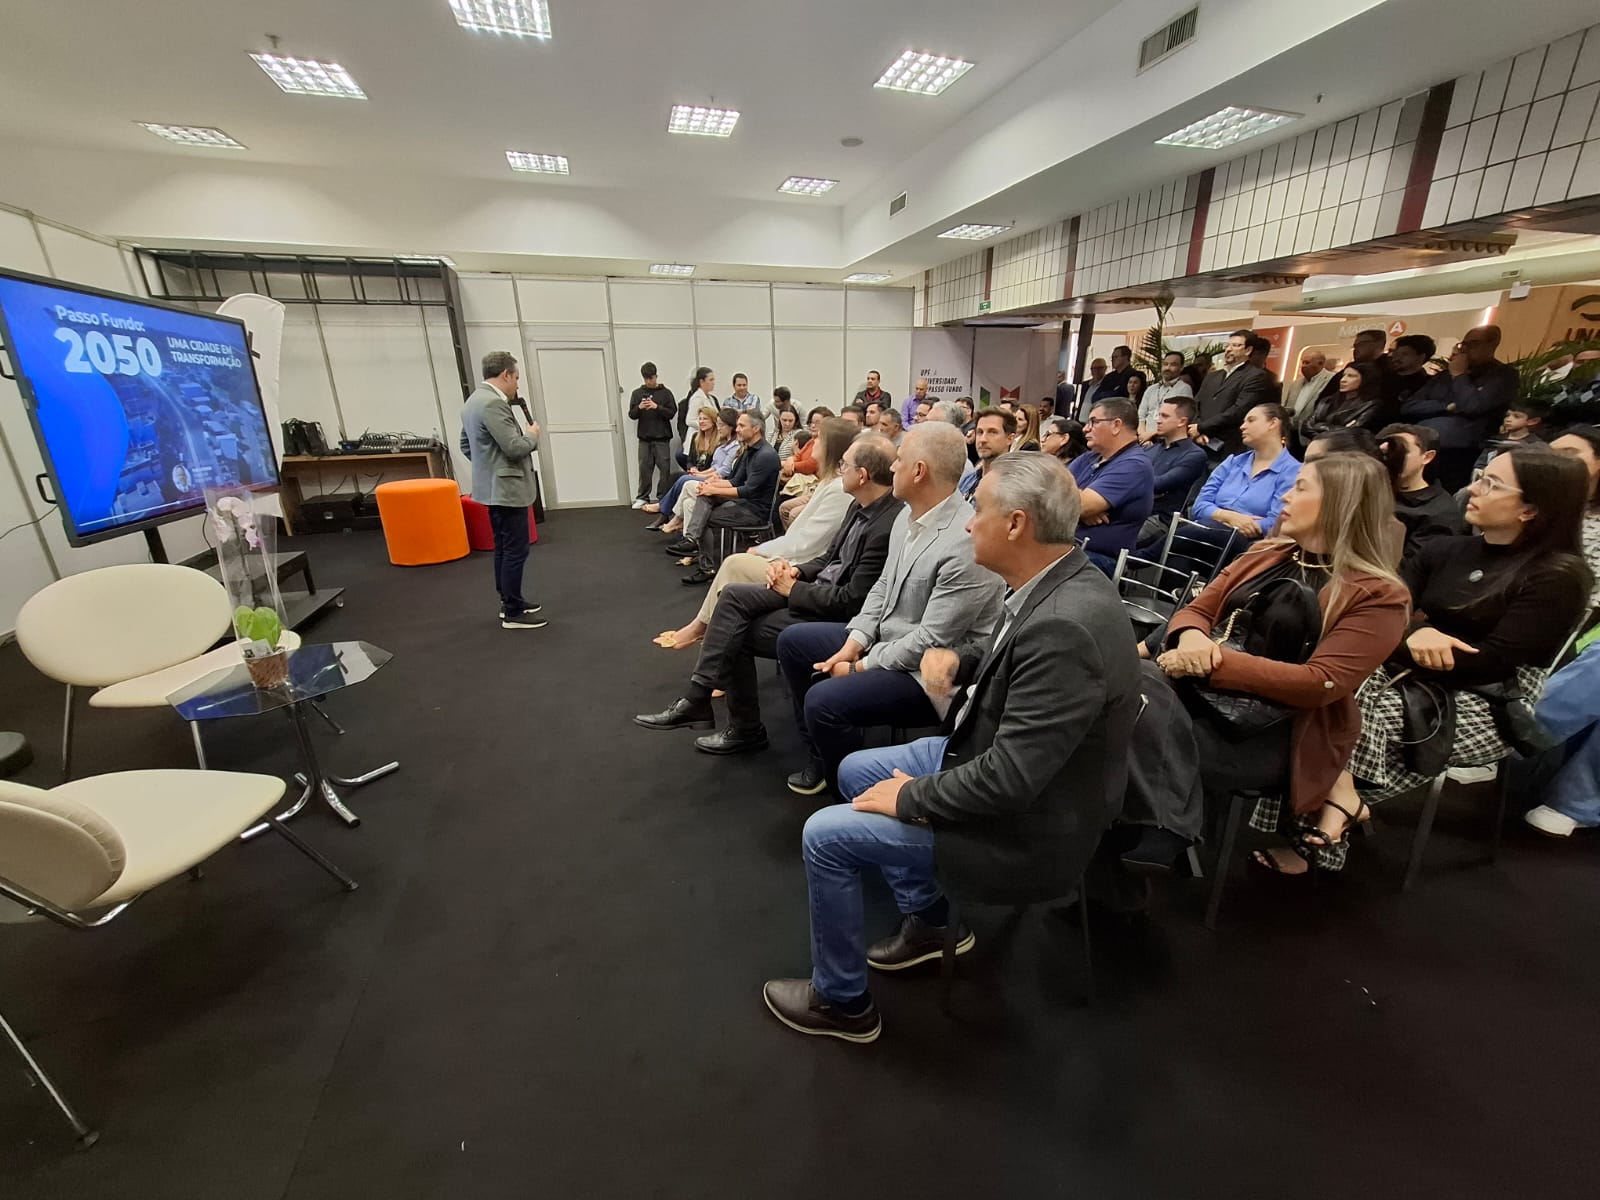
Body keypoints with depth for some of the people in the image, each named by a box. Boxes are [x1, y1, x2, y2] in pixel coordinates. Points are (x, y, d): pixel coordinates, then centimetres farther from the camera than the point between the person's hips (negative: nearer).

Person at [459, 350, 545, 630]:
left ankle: (508, 602, 26)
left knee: (504, 548, 16)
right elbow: (515, 448, -22)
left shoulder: (473, 400, 13)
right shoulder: (493, 403, -20)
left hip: (492, 487, 11)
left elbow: (466, 446, 21)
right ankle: (513, 613, 2)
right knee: (516, 550, -5)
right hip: (506, 488, -11)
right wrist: (532, 434, -4)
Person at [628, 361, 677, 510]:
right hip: (644, 438, 2)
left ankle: (664, 498, 4)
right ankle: (642, 498, 12)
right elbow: (631, 415, 6)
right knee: (644, 469, 4)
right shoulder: (637, 393, 9)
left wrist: (657, 407, -17)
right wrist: (639, 408, -14)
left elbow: (672, 413, -3)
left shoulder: (665, 393, 3)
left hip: (662, 438, -2)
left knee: (665, 468, -2)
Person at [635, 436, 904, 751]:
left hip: (834, 615, -9)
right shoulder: (861, 505, 4)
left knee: (737, 634, -8)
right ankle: (696, 699, -2)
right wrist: (796, 571, -5)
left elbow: (850, 602, -25)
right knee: (734, 594, -8)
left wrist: (793, 588, -14)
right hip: (818, 587, 9)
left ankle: (746, 729, 9)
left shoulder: (888, 527, -25)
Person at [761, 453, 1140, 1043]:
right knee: (856, 771, 16)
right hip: (990, 755, 9)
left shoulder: (1065, 625, -33)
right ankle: (928, 919, 30)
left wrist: (911, 798, -17)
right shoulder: (1060, 584, -4)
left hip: (1023, 821, -9)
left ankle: (841, 1000, 19)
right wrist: (959, 656, -5)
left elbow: (1010, 779, -31)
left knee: (824, 835, -6)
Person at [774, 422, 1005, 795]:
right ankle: (820, 756, 23)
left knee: (824, 700, -26)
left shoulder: (966, 543, -28)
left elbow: (931, 642, -26)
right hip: (884, 641, 10)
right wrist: (853, 644, -3)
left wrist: (861, 667, -16)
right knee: (792, 641, 11)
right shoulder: (908, 516, 1)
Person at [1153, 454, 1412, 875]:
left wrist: (1216, 660, -25)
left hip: (1283, 727, -5)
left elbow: (1320, 683, -15)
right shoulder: (1266, 555, 15)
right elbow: (1196, 609, 11)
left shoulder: (1377, 596, -4)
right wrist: (1191, 637, -14)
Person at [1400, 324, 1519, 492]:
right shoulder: (1445, 375, 22)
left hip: (1454, 455, -4)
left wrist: (1459, 375, 3)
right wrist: (1447, 407, -5)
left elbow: (1472, 406, -9)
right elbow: (1408, 408, 10)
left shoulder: (1504, 375, 8)